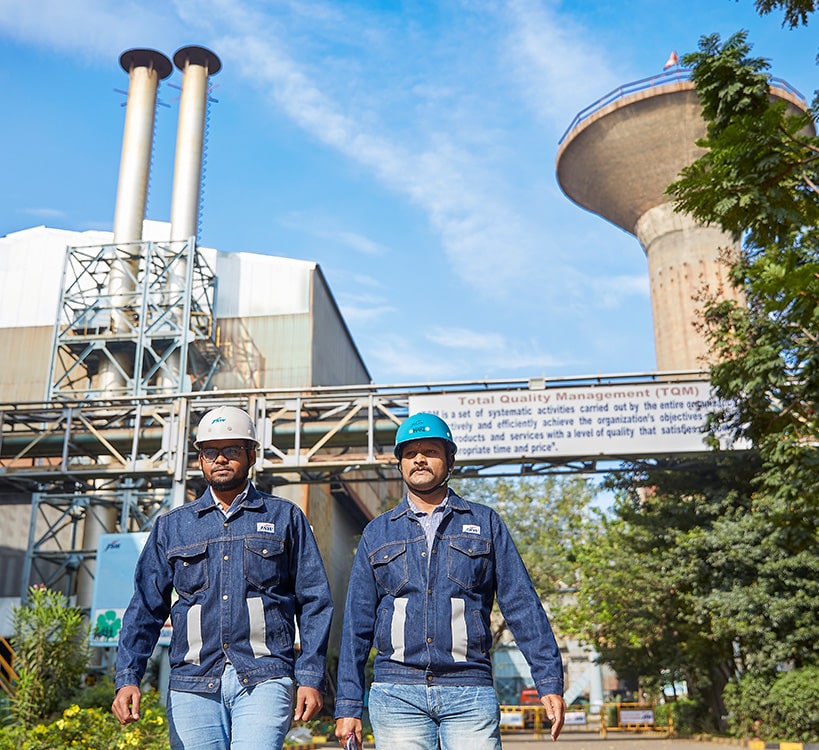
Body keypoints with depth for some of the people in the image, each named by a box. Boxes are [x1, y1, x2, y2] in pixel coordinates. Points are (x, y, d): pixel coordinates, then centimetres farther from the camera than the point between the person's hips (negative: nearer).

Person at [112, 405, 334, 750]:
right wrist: (128, 678, -2)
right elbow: (145, 608, 11)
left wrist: (311, 678, -2)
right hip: (193, 685, 3)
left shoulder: (285, 518, 10)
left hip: (263, 681, -2)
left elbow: (315, 603, 7)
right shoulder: (172, 526, 15)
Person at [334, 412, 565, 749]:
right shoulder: (377, 533, 12)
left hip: (470, 695, -1)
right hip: (396, 693, 1)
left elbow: (522, 606, 6)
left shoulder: (485, 523, 10)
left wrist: (550, 682, -2)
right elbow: (357, 623, 12)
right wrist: (348, 705, 7)